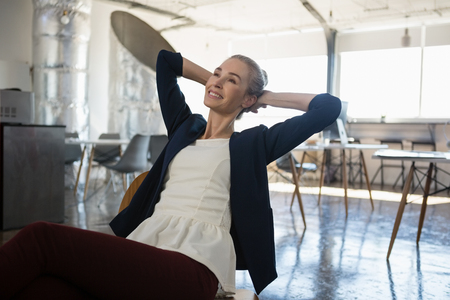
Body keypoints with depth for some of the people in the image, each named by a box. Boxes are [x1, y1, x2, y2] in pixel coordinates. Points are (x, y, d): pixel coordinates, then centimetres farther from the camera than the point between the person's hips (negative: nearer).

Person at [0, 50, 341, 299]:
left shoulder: (254, 143, 14)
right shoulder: (184, 127, 26)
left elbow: (329, 106, 11)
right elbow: (164, 59, 37)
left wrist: (268, 97, 19)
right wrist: (211, 79, 34)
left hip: (194, 264, -5)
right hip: (143, 244, 5)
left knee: (42, 237, -26)